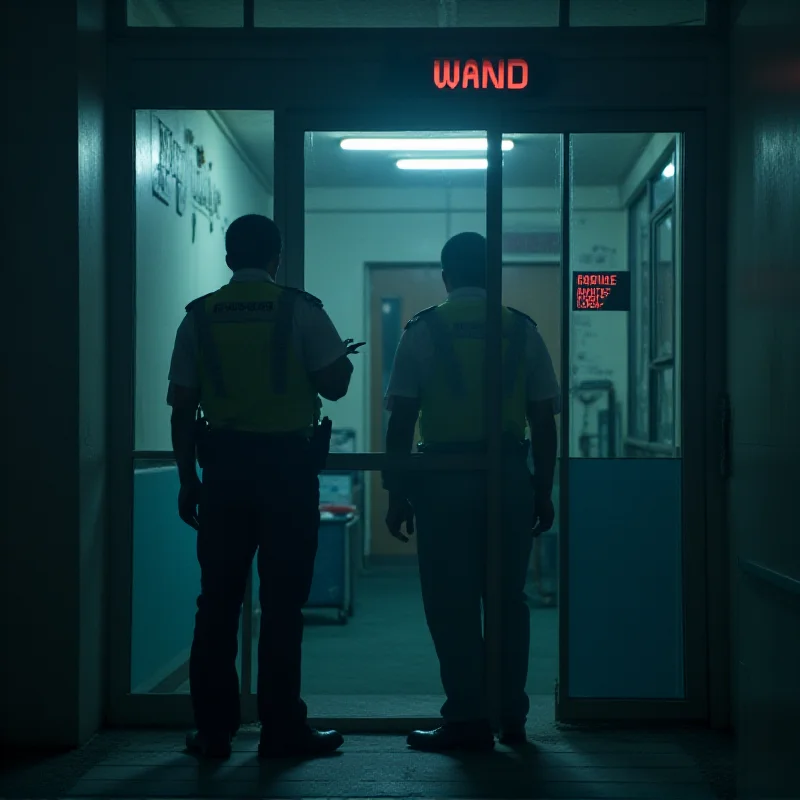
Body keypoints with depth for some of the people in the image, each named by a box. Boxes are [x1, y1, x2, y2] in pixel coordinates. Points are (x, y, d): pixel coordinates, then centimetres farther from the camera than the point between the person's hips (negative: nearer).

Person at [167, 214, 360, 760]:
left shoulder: (200, 316, 6)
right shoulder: (300, 310, -3)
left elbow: (182, 406, 4)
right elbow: (334, 385, -5)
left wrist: (188, 478, 11)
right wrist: (345, 357, 17)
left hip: (223, 468, 3)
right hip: (287, 464, -3)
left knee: (218, 600, 7)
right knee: (282, 602, 2)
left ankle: (214, 730, 10)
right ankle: (282, 728, 5)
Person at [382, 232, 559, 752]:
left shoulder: (423, 330, 1)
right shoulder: (523, 330, 7)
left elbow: (401, 420, -3)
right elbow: (544, 421, 5)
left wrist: (396, 493, 2)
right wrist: (544, 491, 11)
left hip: (444, 478, -2)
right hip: (510, 475, 3)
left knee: (452, 603, 3)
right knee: (508, 599, 12)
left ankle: (468, 720, 5)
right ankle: (511, 717, 17)